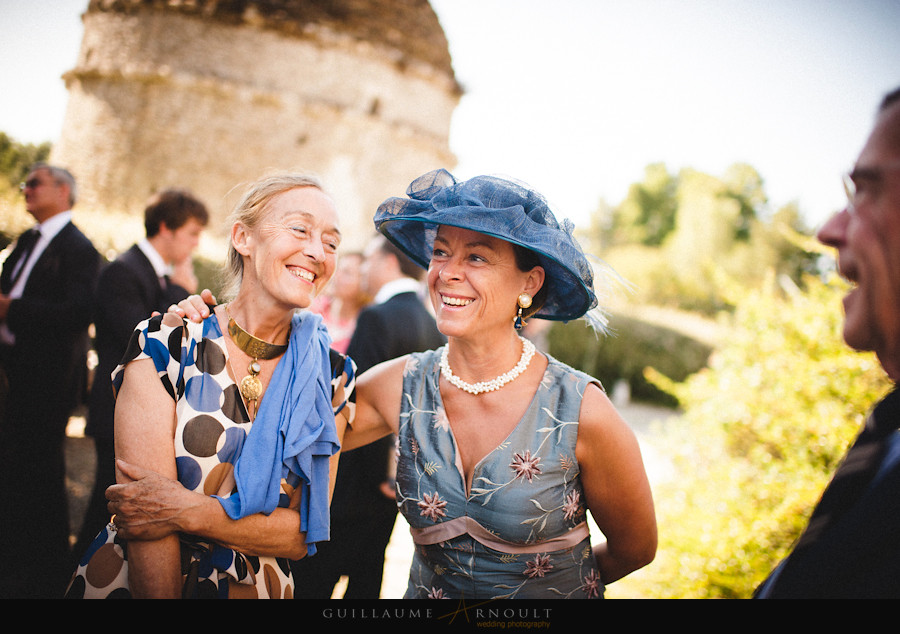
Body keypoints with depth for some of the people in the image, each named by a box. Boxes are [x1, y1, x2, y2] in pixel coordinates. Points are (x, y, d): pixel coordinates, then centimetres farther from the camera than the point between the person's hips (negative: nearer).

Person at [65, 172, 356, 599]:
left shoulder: (331, 377, -9)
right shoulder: (164, 345, -16)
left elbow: (305, 534, -12)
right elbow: (147, 518, -18)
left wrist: (188, 512, -23)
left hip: (255, 589, 2)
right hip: (128, 584, -1)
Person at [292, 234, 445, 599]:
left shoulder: (377, 318, -18)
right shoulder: (432, 324, 8)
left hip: (355, 483, -8)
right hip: (392, 482, 9)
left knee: (311, 582, 3)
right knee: (365, 582, 18)